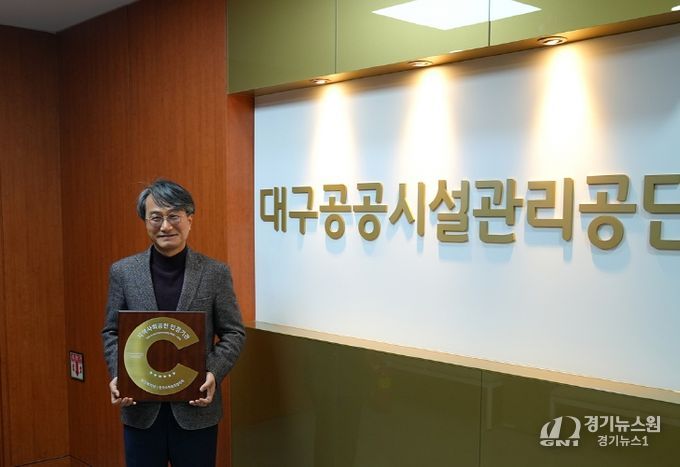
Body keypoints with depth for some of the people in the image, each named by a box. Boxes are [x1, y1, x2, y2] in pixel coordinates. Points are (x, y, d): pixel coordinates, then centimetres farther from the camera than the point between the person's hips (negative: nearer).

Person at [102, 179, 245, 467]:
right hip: (140, 407, 1)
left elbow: (233, 332, -1)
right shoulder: (122, 271, 1)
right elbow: (112, 332, 6)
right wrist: (117, 375, -10)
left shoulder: (215, 273, -3)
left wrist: (214, 373, -17)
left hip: (196, 407, -1)